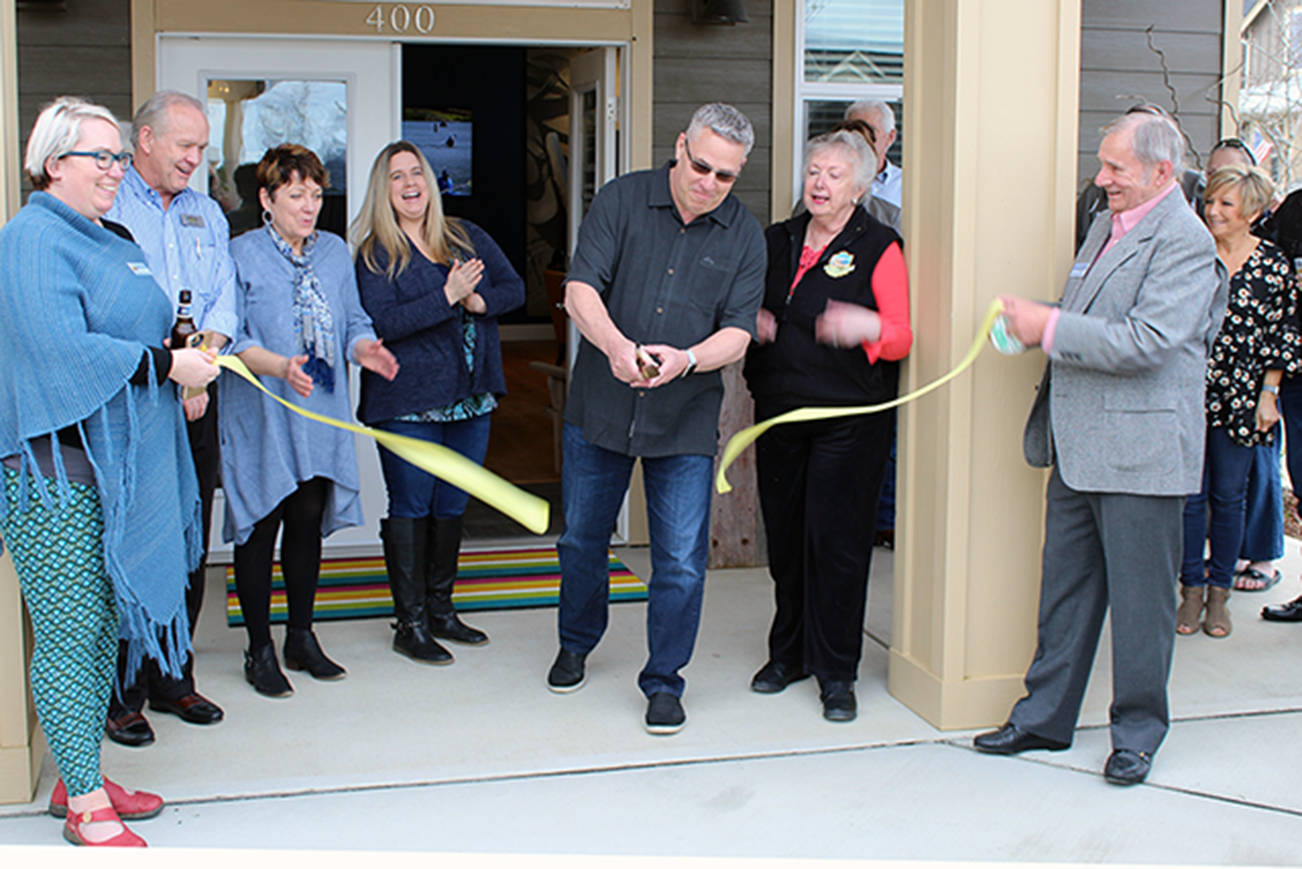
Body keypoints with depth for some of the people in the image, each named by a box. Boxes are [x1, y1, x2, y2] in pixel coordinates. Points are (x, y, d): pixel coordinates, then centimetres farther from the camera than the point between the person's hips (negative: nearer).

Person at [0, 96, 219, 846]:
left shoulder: (111, 240, 18)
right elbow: (62, 350, -23)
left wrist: (187, 351, 9)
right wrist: (165, 363, -19)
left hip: (114, 464, 9)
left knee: (106, 623, 15)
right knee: (71, 631, -3)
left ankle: (82, 778, 28)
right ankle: (85, 806, 8)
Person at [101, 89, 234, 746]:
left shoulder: (207, 214, 17)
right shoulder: (103, 208, -3)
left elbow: (224, 304, 10)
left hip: (195, 403, 6)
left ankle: (172, 679, 22)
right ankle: (119, 693, 7)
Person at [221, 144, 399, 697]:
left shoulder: (335, 252, 10)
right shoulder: (240, 256, -6)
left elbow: (353, 322, 13)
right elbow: (232, 339, -11)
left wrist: (363, 347, -10)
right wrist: (280, 366, -27)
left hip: (321, 414, 5)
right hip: (261, 418, -5)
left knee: (308, 522, 12)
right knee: (261, 527, 2)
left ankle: (301, 637, 26)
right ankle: (259, 650, 14)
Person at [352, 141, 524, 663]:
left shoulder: (466, 238, 11)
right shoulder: (376, 254, -4)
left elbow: (514, 288, 8)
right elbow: (381, 322, -16)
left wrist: (479, 301, -13)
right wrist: (447, 296, -21)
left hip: (470, 399, 5)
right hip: (407, 402, -5)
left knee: (452, 506, 12)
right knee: (411, 508, -1)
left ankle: (440, 609, 24)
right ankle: (411, 624, 7)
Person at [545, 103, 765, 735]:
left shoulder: (744, 236, -1)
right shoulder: (622, 200, -4)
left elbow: (738, 332, -6)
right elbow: (580, 290, -12)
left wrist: (685, 360, -27)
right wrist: (616, 345, -31)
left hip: (685, 420, 0)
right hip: (599, 407, 1)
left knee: (681, 560, -2)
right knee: (581, 539, 16)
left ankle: (664, 682, 15)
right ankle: (575, 645, 41)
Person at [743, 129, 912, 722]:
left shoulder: (878, 248, -3)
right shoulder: (776, 242, 12)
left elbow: (903, 339, -5)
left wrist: (868, 327, -26)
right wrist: (751, 320, 0)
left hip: (849, 417, -5)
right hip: (779, 410, 5)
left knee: (835, 539, -4)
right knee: (784, 534, 10)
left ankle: (836, 672, 8)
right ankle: (789, 652, 26)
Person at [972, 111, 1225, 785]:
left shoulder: (1184, 242, -13)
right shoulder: (1106, 225, 15)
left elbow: (1144, 344, -22)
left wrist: (1050, 329, -18)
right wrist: (1037, 324, 7)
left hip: (1141, 451, -8)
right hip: (1078, 448, 8)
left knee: (1138, 598, 4)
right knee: (1064, 586, 14)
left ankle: (1137, 733, 18)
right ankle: (1045, 716, 26)